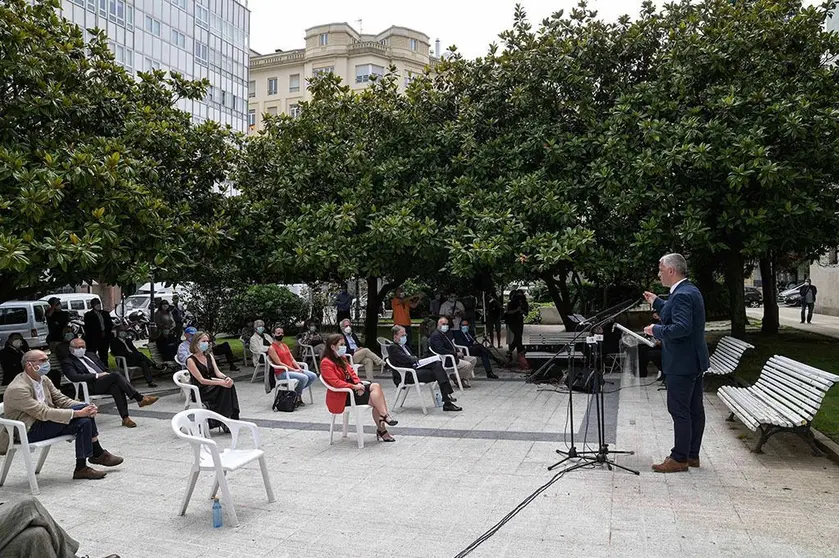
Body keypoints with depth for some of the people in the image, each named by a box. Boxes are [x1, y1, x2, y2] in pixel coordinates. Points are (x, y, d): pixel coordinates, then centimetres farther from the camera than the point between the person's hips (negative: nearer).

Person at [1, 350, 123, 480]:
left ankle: (81, 467, -7)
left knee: (85, 422, -18)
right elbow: (44, 413, -27)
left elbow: (61, 400, 5)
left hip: (46, 423, 8)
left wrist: (86, 408, -14)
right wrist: (78, 413, -29)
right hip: (29, 431, -8)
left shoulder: (43, 379, 6)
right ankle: (98, 454, -11)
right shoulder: (17, 389, -21)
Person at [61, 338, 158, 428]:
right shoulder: (67, 362, 7)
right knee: (116, 376, -30)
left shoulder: (91, 355, 27)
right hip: (91, 386, -5)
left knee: (116, 386, -32)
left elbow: (106, 369, 29)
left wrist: (106, 374, 4)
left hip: (104, 381, 5)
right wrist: (97, 375, -15)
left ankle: (125, 418, -38)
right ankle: (140, 398, -32)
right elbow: (74, 377, -12)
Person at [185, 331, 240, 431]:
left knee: (228, 385, -24)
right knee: (224, 388, -29)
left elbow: (217, 372, 4)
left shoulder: (209, 356, 13)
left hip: (212, 386, 6)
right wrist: (220, 382, -28)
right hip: (200, 391, -6)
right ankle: (222, 421, -21)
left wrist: (226, 378, -19)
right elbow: (201, 380, -17)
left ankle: (231, 418, -23)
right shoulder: (191, 360, -8)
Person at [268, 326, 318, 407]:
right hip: (282, 373, -8)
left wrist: (299, 368, -5)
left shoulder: (285, 345, 19)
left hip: (292, 369, 8)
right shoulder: (272, 348, -6)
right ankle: (297, 398, -8)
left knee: (313, 376, -9)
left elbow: (292, 359, 14)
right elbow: (279, 363, -13)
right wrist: (294, 370, -17)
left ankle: (297, 391, 4)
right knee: (304, 378, -29)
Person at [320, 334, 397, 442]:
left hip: (350, 389, 8)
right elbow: (335, 382, -21)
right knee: (374, 400, -22)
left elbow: (352, 373, 13)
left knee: (376, 386, -16)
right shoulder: (326, 363, -12)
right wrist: (354, 387, -24)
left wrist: (358, 384, -7)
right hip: (341, 396, -8)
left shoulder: (342, 359, 17)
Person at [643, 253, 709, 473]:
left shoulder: (682, 294, -21)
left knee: (679, 410, -4)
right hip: (694, 361, 11)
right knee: (694, 409, 14)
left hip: (682, 363, -11)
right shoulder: (690, 290, 13)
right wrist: (657, 303, 22)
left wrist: (656, 329, -19)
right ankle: (692, 455, 24)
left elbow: (682, 327, -31)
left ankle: (679, 459, 3)